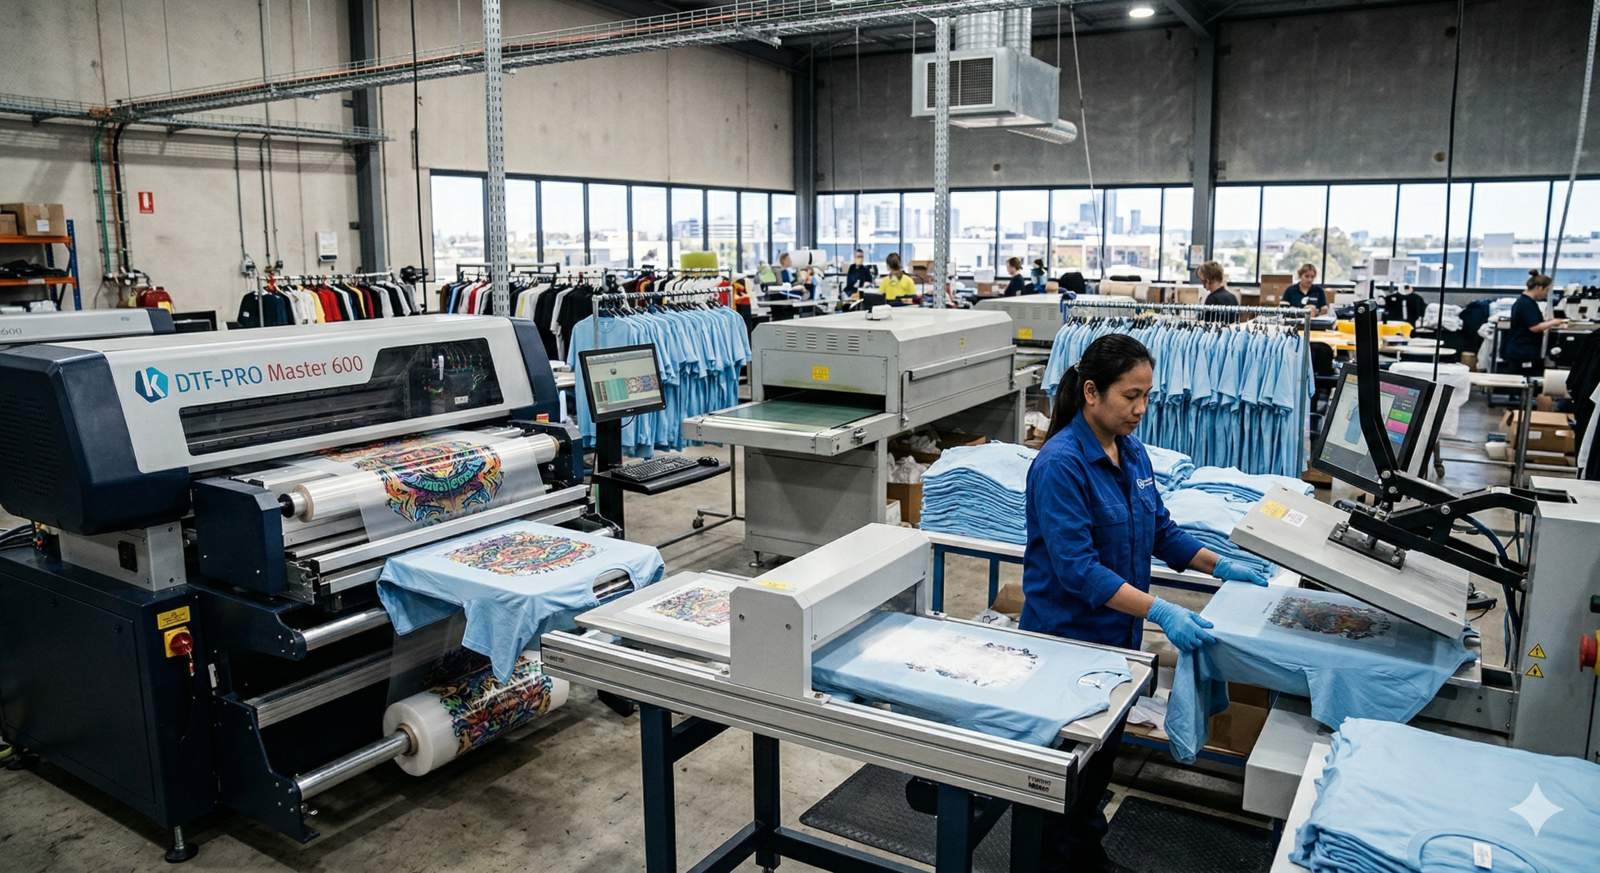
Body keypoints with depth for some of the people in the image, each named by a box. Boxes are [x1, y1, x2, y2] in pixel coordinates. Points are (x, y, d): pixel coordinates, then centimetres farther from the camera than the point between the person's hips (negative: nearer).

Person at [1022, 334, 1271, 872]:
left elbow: (1159, 530, 15)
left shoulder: (1132, 451, 3)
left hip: (1116, 633, 8)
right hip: (1068, 635, -8)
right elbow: (1076, 567, -29)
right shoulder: (1061, 464, -24)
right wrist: (1159, 611, -34)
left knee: (1103, 748, 21)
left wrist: (1220, 566, 6)